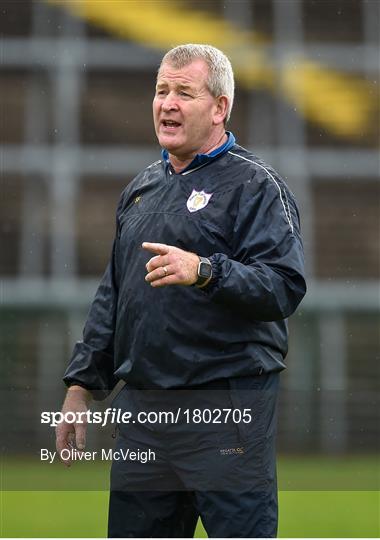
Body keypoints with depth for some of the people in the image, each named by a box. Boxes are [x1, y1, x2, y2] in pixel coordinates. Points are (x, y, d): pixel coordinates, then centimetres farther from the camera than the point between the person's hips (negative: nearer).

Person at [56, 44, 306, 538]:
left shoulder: (255, 185, -4)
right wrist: (82, 384, 19)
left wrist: (205, 271, -30)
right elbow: (112, 296, 25)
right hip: (141, 408, 7)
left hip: (225, 412, -7)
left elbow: (285, 287, -16)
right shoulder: (142, 188, 19)